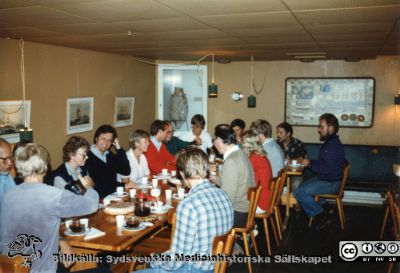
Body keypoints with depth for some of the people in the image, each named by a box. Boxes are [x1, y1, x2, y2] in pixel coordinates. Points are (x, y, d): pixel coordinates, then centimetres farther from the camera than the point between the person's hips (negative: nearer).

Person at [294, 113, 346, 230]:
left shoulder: (334, 145, -21)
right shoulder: (329, 142, 12)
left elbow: (328, 168, -28)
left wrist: (310, 164, -18)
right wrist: (309, 162, 3)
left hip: (331, 183, -11)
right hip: (324, 179, 11)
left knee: (299, 193, -20)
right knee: (301, 185, 20)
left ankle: (322, 216, -5)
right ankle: (322, 207, 13)